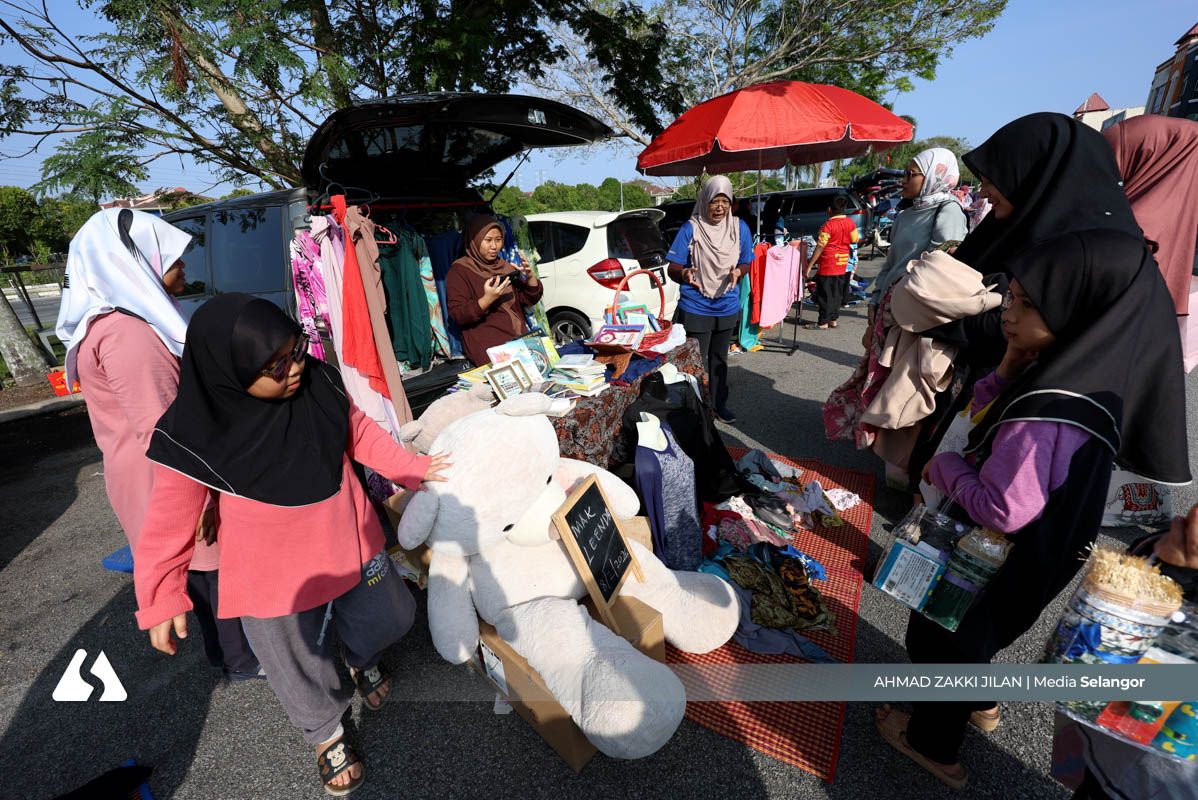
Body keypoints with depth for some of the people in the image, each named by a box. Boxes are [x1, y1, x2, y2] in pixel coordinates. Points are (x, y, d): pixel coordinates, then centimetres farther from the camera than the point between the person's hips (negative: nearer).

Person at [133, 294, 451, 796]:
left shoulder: (319, 383, -16)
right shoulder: (194, 433, -23)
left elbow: (360, 433, 1)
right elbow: (168, 519, -11)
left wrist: (415, 469, 1)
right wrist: (160, 597, -7)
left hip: (348, 541, 3)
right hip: (274, 574, -2)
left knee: (389, 619, 21)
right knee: (300, 661, 19)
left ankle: (364, 656, 58)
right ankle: (325, 732, 52)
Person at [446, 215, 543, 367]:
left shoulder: (504, 266, 18)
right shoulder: (459, 270, 1)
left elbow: (531, 299, 14)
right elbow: (458, 316, -7)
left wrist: (530, 276, -5)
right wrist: (487, 299, -22)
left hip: (519, 336, 5)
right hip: (485, 340, -5)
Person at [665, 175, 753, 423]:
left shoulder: (740, 228, 0)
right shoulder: (690, 228, -11)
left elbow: (746, 263, 7)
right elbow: (673, 268, -10)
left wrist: (738, 272, -16)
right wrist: (685, 274, -33)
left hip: (727, 307, 4)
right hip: (696, 308, -4)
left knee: (719, 359, 18)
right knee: (697, 361, 1)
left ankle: (718, 403, 34)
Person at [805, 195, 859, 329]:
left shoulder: (828, 225, -16)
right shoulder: (850, 223, 3)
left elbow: (819, 247, -17)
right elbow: (855, 240, 13)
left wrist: (810, 265, -13)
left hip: (827, 264, -6)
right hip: (842, 264, 6)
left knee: (825, 294, -2)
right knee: (837, 293, 13)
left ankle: (823, 323, 1)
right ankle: (834, 319, 19)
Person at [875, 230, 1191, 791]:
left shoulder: (1049, 413, -36)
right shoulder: (1072, 373, -9)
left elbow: (1001, 511, -32)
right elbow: (981, 413, 3)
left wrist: (944, 467, -18)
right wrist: (1010, 371, -12)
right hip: (1009, 554, 8)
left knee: (939, 637, 17)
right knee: (967, 632, 32)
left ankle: (932, 745, 42)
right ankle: (978, 704, 59)